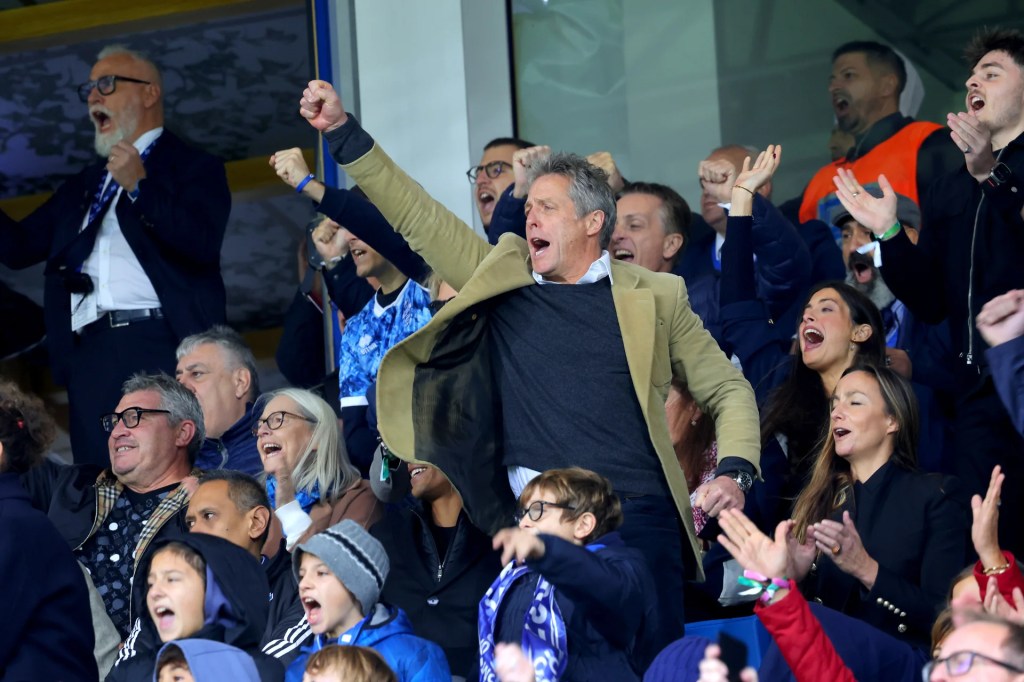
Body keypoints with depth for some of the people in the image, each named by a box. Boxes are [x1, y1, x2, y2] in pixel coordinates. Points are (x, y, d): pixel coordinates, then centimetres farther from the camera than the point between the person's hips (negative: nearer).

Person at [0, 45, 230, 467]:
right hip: (89, 351, 5)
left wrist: (140, 186, -16)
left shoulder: (192, 168, 9)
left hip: (161, 345, -5)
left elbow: (203, 243, -8)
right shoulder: (83, 185, 28)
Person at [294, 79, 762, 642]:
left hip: (637, 517, -2)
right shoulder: (503, 278, 14)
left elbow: (728, 390, 13)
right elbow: (416, 218, 11)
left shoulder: (653, 296, 9)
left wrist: (734, 472, -4)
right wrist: (341, 132, 5)